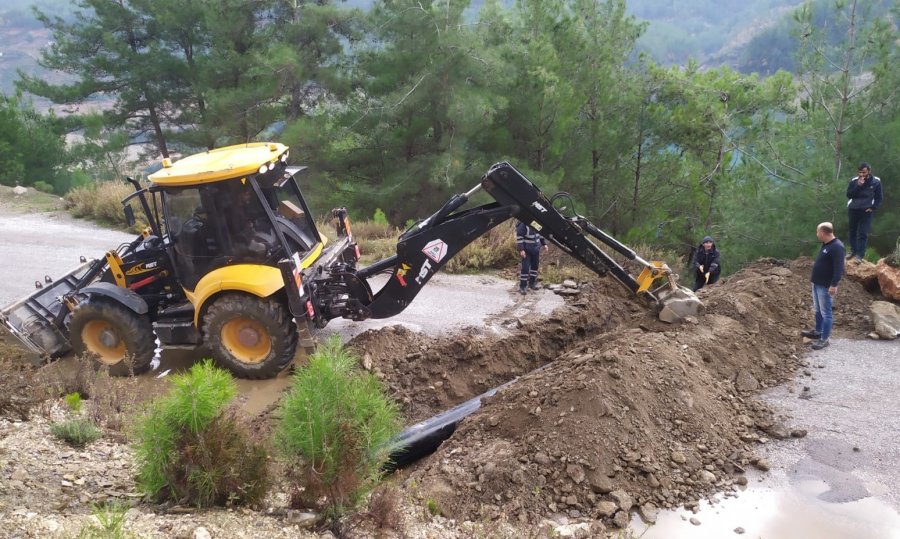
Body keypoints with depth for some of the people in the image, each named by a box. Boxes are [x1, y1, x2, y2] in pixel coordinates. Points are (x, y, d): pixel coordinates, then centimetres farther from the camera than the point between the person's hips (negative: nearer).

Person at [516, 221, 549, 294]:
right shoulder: (523, 224, -20)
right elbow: (519, 237, -20)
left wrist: (544, 244, 15)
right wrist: (521, 250, -22)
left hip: (536, 248, 7)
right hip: (526, 249, -7)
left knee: (535, 266, 14)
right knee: (525, 268, -8)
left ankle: (532, 283, 29)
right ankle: (522, 287, -1)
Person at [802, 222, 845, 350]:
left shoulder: (837, 247, -22)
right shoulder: (826, 244, 9)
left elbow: (839, 268, -25)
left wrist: (834, 285, -27)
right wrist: (814, 276, 24)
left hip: (826, 286, -10)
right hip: (817, 283, 10)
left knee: (825, 313, -2)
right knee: (817, 310, 21)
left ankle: (824, 339, 5)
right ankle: (818, 332, 35)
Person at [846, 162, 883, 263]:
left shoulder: (876, 181, -5)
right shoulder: (854, 181, -4)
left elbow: (879, 197, 2)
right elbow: (849, 195, -10)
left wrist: (873, 208, -8)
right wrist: (858, 186, -22)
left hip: (866, 211, -2)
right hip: (853, 209, 2)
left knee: (863, 233, -6)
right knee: (852, 231, 11)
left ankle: (860, 254, -4)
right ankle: (853, 251, 24)